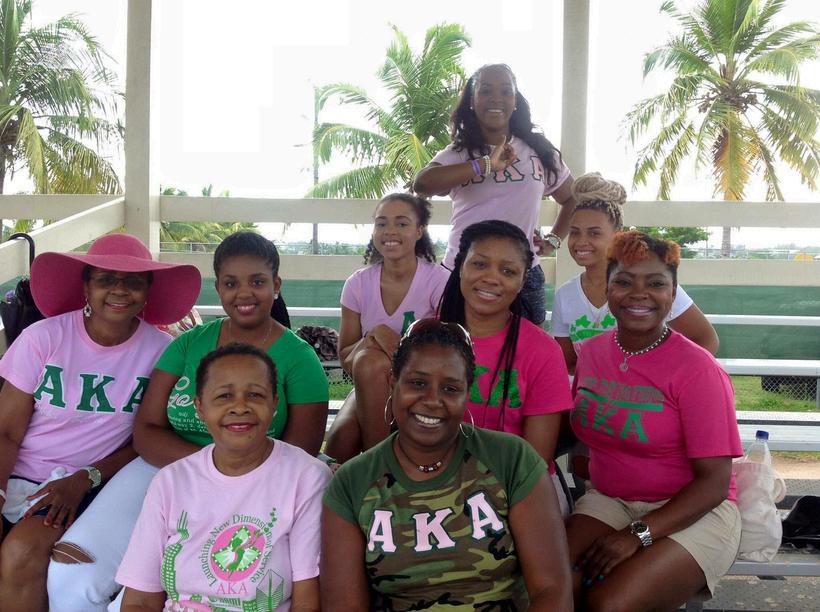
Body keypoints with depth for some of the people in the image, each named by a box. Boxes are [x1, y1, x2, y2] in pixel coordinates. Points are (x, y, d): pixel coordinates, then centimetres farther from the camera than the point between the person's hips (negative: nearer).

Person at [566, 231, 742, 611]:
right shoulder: (592, 352, 3)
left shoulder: (697, 370, -14)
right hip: (609, 501, 5)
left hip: (691, 514, -4)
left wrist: (638, 534, -23)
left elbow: (714, 482, -14)